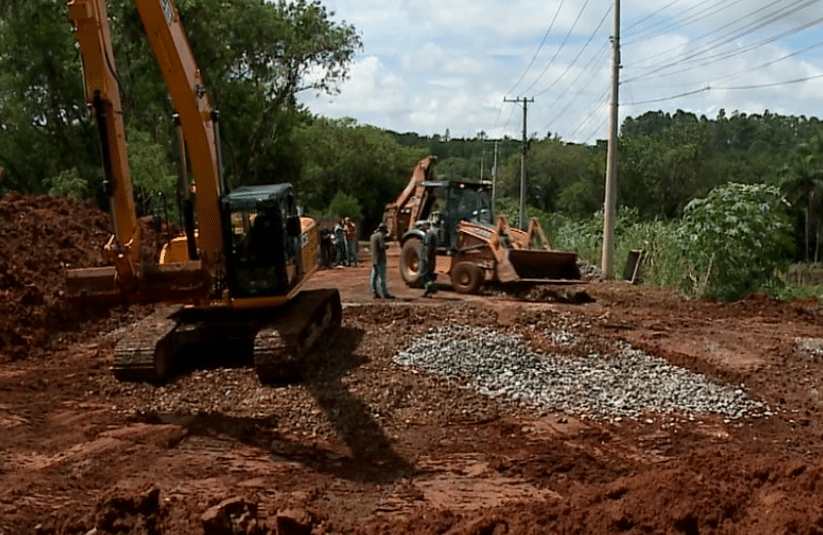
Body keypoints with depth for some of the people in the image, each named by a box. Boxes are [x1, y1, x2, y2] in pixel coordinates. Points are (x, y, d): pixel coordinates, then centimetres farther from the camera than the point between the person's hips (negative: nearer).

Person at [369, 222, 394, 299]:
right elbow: (382, 247, -20)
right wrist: (386, 246, 0)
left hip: (374, 259, 9)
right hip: (380, 258, -9)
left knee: (374, 276, 8)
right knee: (382, 277, -8)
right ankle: (385, 294, -7)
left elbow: (370, 246, 22)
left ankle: (375, 292, 11)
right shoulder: (381, 235, -12)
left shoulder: (373, 235, 16)